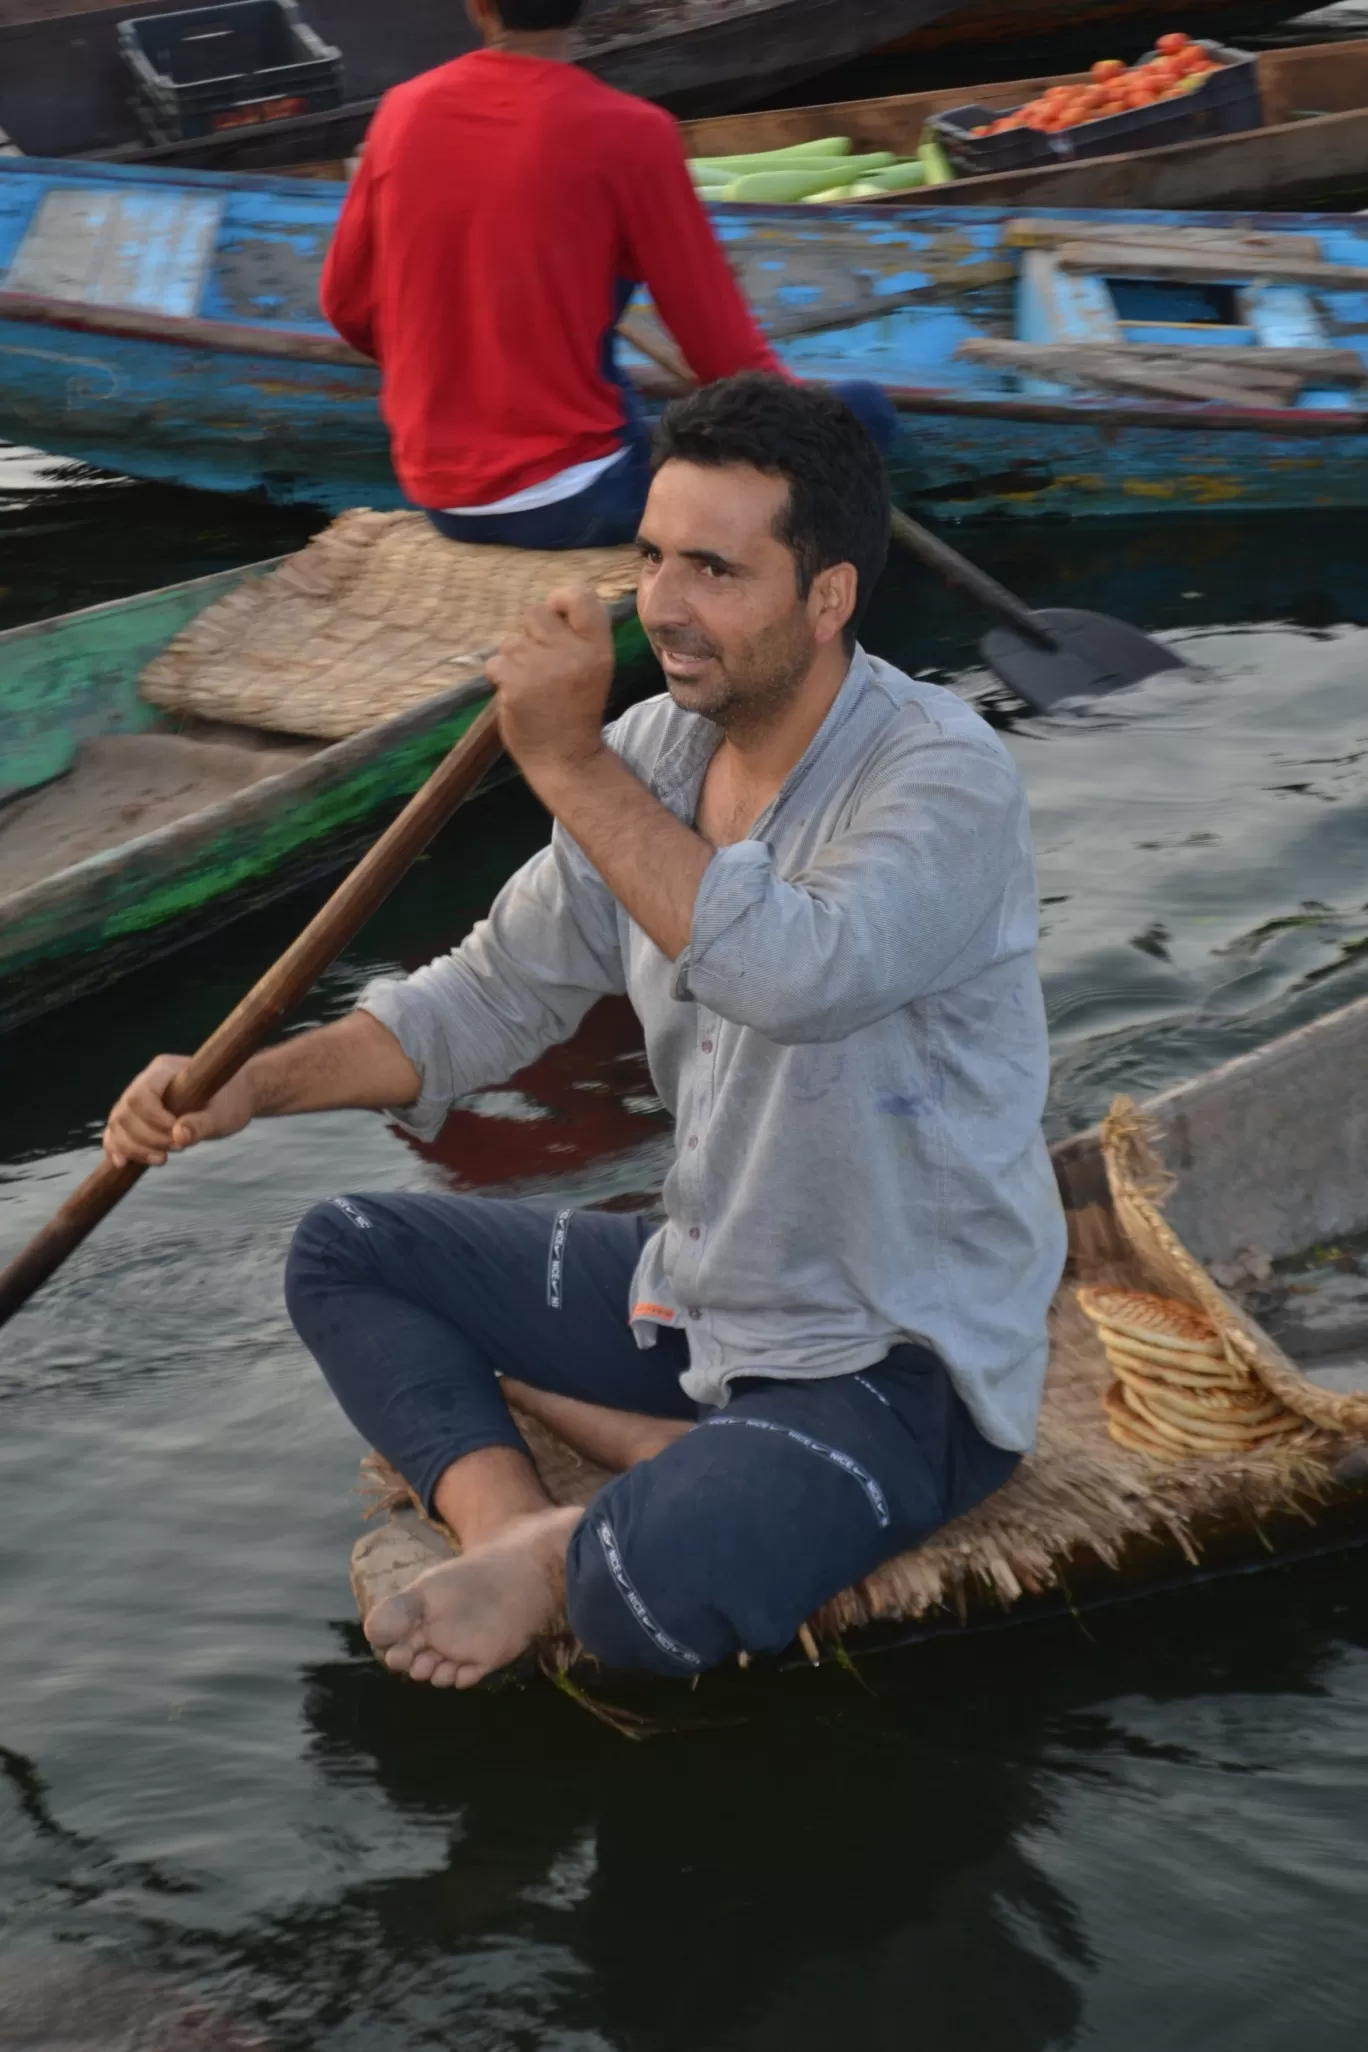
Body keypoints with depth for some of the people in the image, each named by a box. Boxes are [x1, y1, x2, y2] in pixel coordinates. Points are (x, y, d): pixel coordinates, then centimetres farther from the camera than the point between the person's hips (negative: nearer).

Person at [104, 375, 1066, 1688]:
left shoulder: (944, 778, -23)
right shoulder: (656, 749, 0)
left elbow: (797, 973, -42)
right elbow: (494, 995, 7)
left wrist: (571, 766, -36)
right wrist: (252, 1086, -6)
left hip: (899, 1358, -8)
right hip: (701, 1287, 8)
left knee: (657, 1596, -35)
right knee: (344, 1256, 7)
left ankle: (579, 1553, -1)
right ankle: (511, 1526, -11)